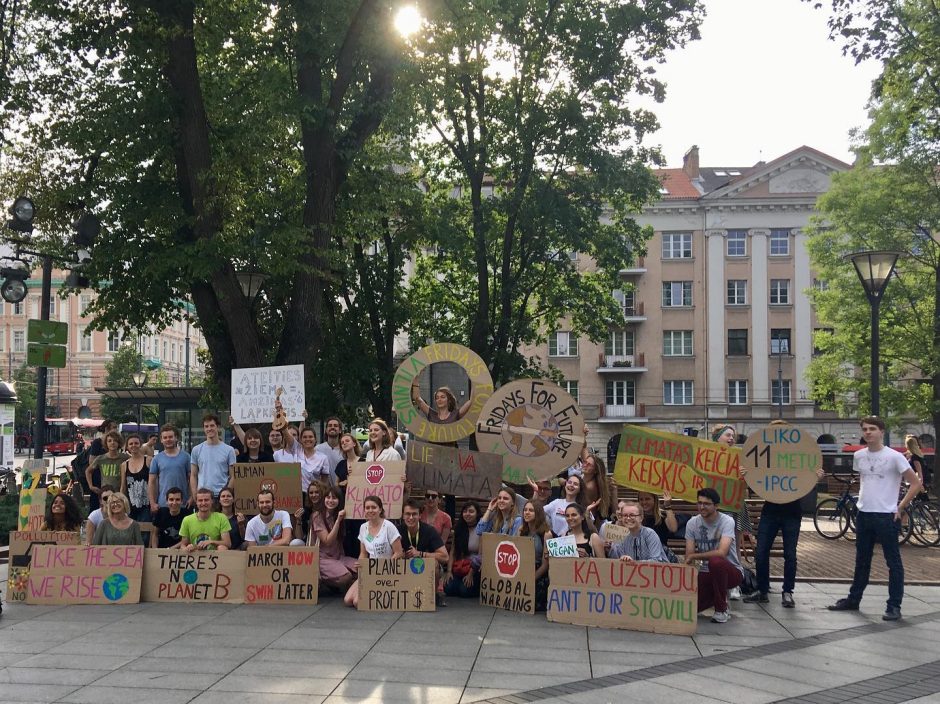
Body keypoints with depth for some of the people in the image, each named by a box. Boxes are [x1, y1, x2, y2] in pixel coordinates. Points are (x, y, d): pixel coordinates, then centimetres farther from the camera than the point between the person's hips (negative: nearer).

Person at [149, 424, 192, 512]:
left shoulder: (185, 456, 4)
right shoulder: (157, 459, 6)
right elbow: (152, 482, 5)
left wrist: (192, 498, -8)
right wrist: (152, 503, -2)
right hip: (163, 505, 1)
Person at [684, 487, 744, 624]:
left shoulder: (727, 521, -16)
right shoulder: (692, 523, -3)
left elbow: (721, 552, -30)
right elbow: (688, 558, -5)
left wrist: (694, 556, -22)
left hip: (731, 571, -4)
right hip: (707, 573, 4)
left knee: (715, 561, -38)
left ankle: (722, 609, -16)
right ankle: (716, 596, 19)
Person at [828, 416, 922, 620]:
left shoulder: (894, 457, -11)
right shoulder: (859, 456, 6)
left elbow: (916, 484, -8)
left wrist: (900, 507, -9)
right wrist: (863, 499, 12)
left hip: (886, 517, -6)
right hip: (863, 515, 6)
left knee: (893, 562, 2)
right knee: (861, 561, 16)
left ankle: (894, 606, 8)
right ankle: (853, 600, 26)